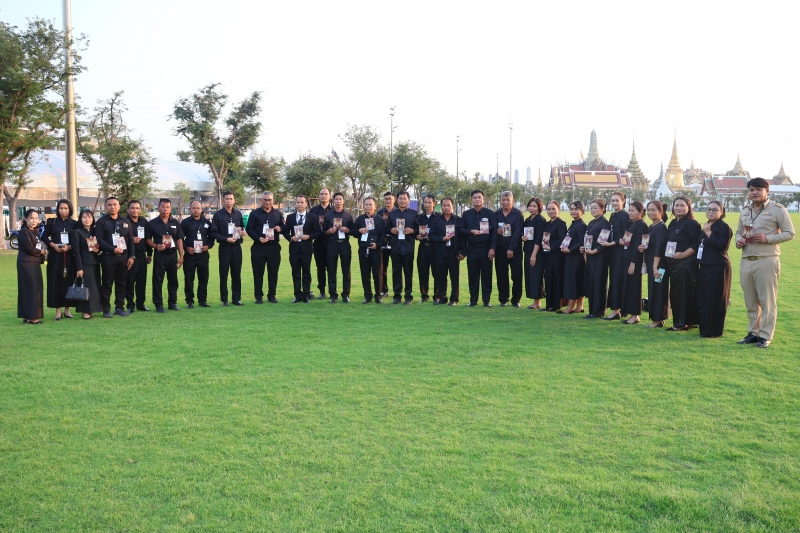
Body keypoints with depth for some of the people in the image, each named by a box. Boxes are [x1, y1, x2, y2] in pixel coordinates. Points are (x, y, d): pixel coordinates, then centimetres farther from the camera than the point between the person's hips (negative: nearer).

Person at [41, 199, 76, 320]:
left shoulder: (74, 223, 6)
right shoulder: (52, 222, 5)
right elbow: (44, 237, 6)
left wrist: (69, 247, -13)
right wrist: (53, 245, -10)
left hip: (69, 256, 1)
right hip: (55, 256, -1)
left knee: (68, 281, 1)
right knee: (56, 281, -2)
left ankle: (67, 309, 9)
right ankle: (58, 310, 3)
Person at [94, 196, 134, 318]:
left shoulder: (125, 222, 13)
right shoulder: (101, 222, 1)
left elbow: (130, 240, 12)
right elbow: (99, 240, -8)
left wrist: (131, 256, 5)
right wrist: (113, 249, -18)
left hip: (123, 257, 4)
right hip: (108, 257, -4)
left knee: (122, 284, 7)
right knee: (107, 284, 0)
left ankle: (119, 307, 15)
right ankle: (106, 310, 5)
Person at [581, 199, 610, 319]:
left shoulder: (604, 223, -10)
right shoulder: (591, 223, 17)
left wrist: (594, 251, -19)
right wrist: (584, 248, 1)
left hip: (599, 258, -9)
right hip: (590, 257, 9)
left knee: (598, 284, -3)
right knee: (590, 283, 10)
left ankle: (598, 312, 3)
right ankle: (592, 310, 16)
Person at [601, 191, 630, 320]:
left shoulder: (625, 215, -10)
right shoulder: (612, 216, 15)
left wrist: (611, 244, -16)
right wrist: (606, 242, 2)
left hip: (621, 251, -8)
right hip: (612, 252, 8)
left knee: (617, 279, -7)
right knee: (613, 279, 8)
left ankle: (615, 310, -3)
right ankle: (615, 308, 13)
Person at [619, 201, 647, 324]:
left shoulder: (642, 226, -12)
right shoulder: (630, 224, 14)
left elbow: (638, 245, -17)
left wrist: (633, 263, -20)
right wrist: (621, 241, -3)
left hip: (635, 260, -8)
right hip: (626, 259, 8)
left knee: (633, 286, -4)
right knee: (626, 286, 10)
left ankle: (635, 315, 2)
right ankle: (628, 311, 17)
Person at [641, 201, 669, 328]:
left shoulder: (662, 227, -13)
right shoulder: (651, 227, 14)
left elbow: (659, 248, -19)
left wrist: (656, 266, -22)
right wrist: (643, 248, -2)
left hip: (658, 263, -9)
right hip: (651, 263, 9)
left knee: (657, 290, -4)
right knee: (652, 289, 12)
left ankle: (658, 319, 2)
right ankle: (656, 318, 18)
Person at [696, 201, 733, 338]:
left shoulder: (724, 227, -10)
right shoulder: (706, 226, 16)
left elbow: (722, 246, -23)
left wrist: (708, 233, -21)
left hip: (718, 268, -9)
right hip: (705, 266, 9)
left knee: (714, 300, -4)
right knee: (703, 298, 13)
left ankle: (714, 331, 4)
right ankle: (704, 328, 24)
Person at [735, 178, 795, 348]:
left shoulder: (777, 210, -4)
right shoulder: (744, 212, 14)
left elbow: (789, 233, -5)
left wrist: (767, 239, -18)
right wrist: (738, 240, 1)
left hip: (767, 261, -6)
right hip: (746, 262, 6)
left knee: (767, 301, -1)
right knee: (750, 301, 11)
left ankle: (765, 336, 5)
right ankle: (753, 333, 21)